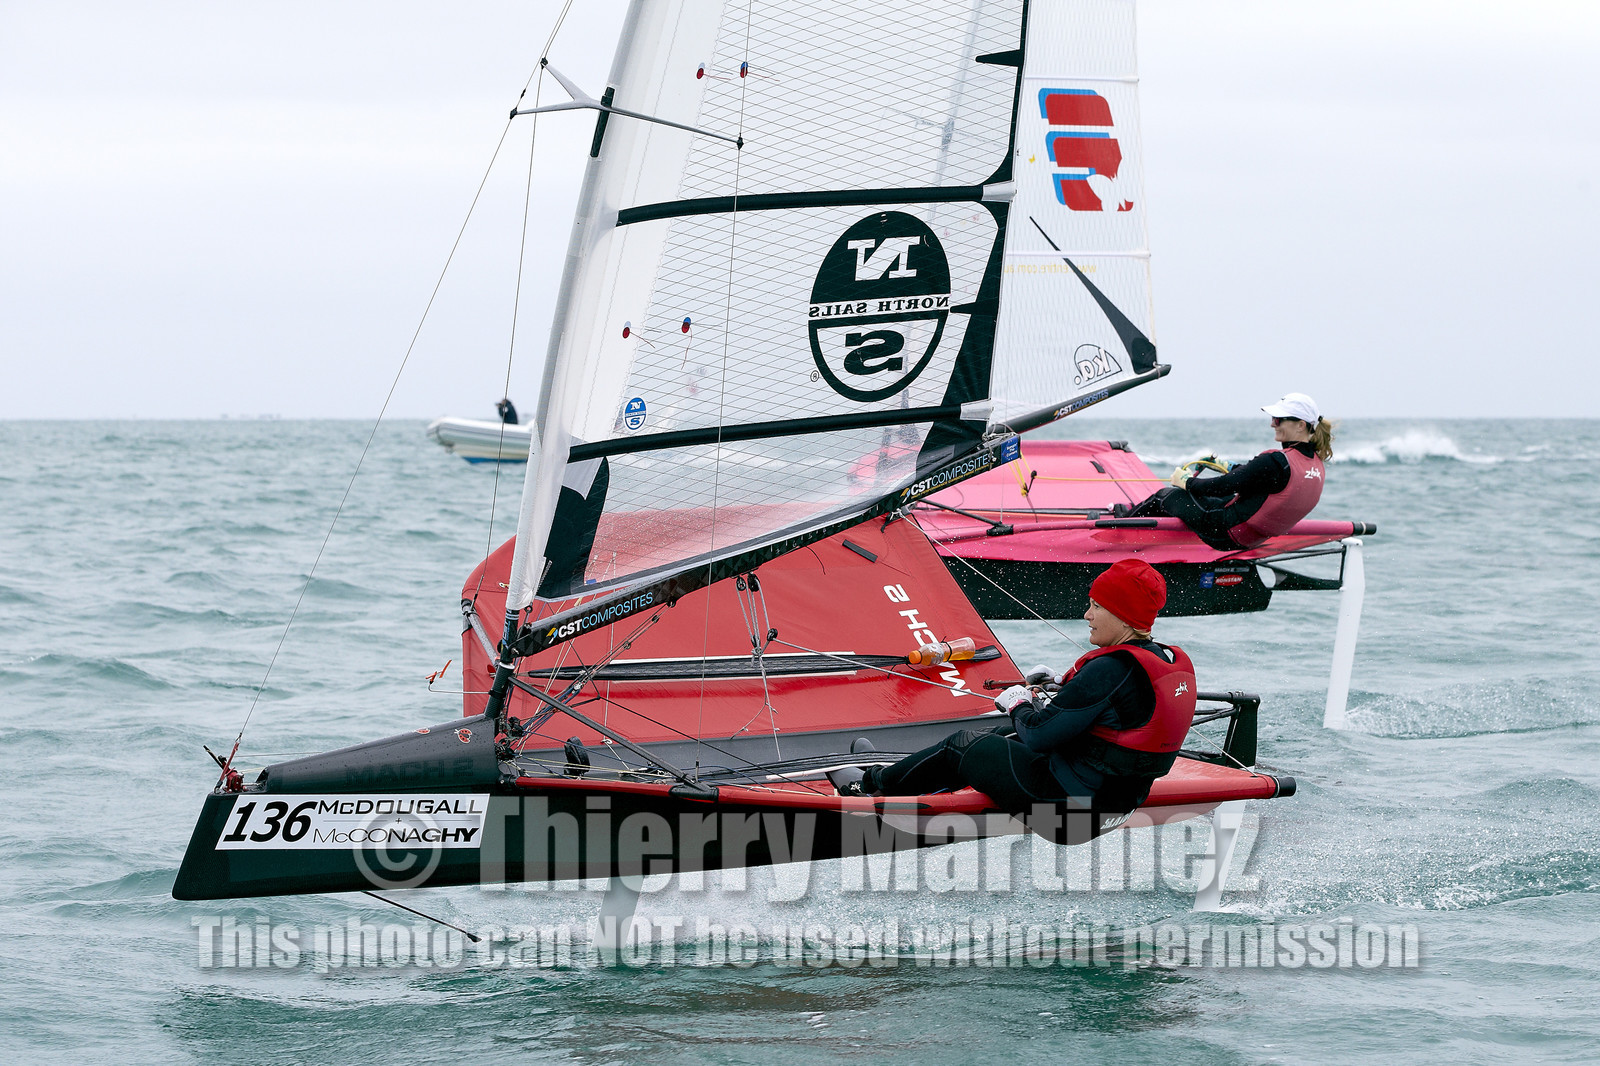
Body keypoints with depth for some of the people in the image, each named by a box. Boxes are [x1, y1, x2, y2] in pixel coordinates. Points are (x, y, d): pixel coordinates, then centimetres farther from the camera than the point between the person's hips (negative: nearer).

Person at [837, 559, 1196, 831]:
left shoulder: (1111, 670, -27)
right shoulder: (1175, 662, 0)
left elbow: (1040, 735, -24)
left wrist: (1019, 705, -2)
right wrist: (1063, 686, 12)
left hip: (1068, 797, -9)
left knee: (962, 745, 13)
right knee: (1001, 737, 29)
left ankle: (877, 784, 36)